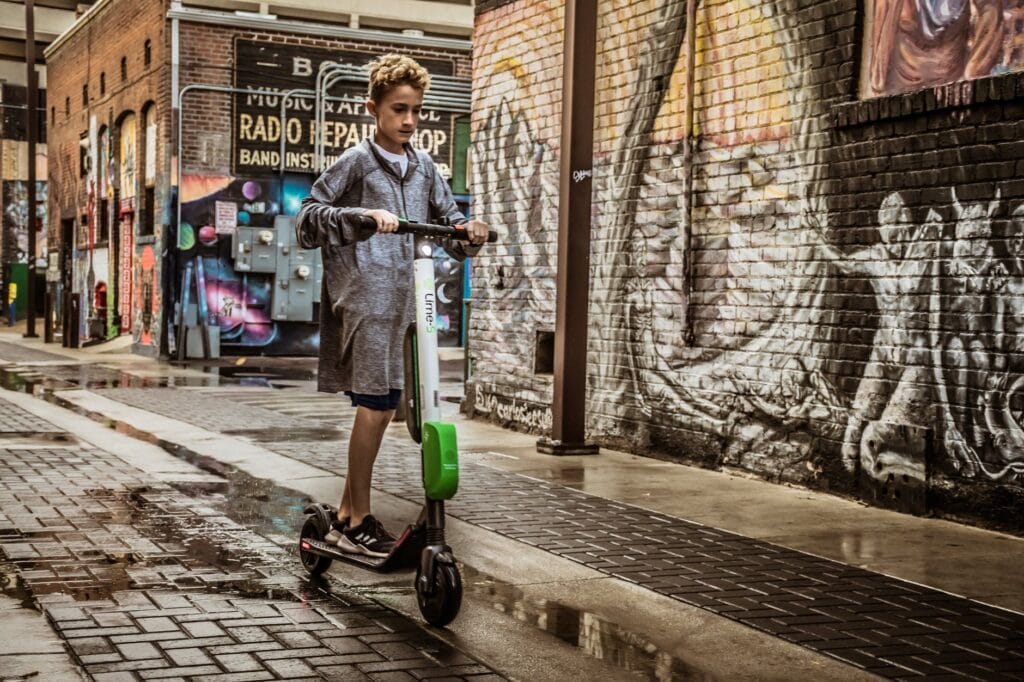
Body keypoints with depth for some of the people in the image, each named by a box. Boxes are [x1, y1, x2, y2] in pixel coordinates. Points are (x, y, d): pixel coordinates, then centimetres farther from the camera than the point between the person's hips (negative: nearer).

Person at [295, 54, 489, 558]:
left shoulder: (423, 167, 16)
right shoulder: (357, 162, -2)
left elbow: (448, 220, 20)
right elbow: (308, 219, -8)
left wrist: (469, 233, -2)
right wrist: (361, 216, -22)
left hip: (404, 302, 6)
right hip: (365, 299, -6)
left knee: (381, 407, 9)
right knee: (375, 405, -11)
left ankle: (346, 514, 21)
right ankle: (359, 521, 0)